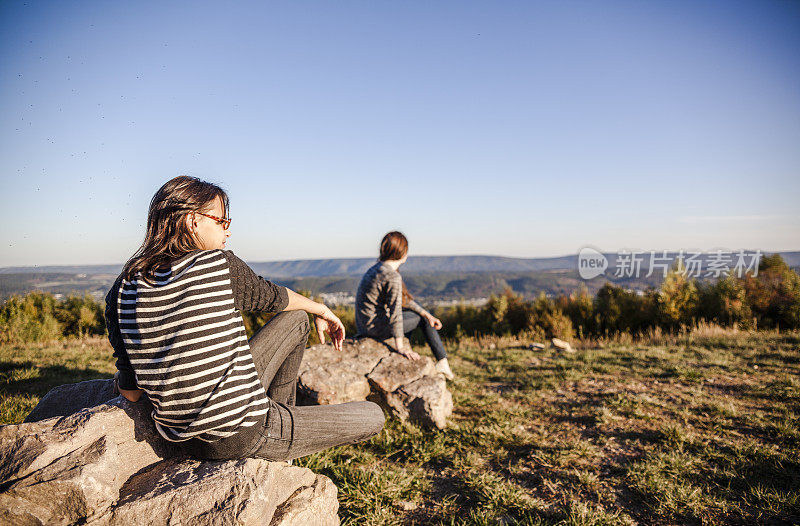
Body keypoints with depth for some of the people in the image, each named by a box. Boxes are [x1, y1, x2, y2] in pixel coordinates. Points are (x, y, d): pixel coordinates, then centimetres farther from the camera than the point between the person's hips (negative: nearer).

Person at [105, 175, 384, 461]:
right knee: (373, 415, 12)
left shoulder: (123, 289, -2)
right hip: (242, 436, -7)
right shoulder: (221, 265, -15)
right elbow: (274, 296, 5)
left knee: (296, 318, 19)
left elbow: (130, 392, 2)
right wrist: (321, 310, 25)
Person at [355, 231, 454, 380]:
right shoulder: (393, 277, -21)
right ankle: (442, 362, 14)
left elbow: (404, 298, 14)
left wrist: (427, 314, 9)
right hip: (376, 327, -9)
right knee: (423, 319, 6)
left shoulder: (377, 268, 10)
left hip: (364, 325, 9)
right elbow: (395, 313, -22)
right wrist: (400, 347, -19)